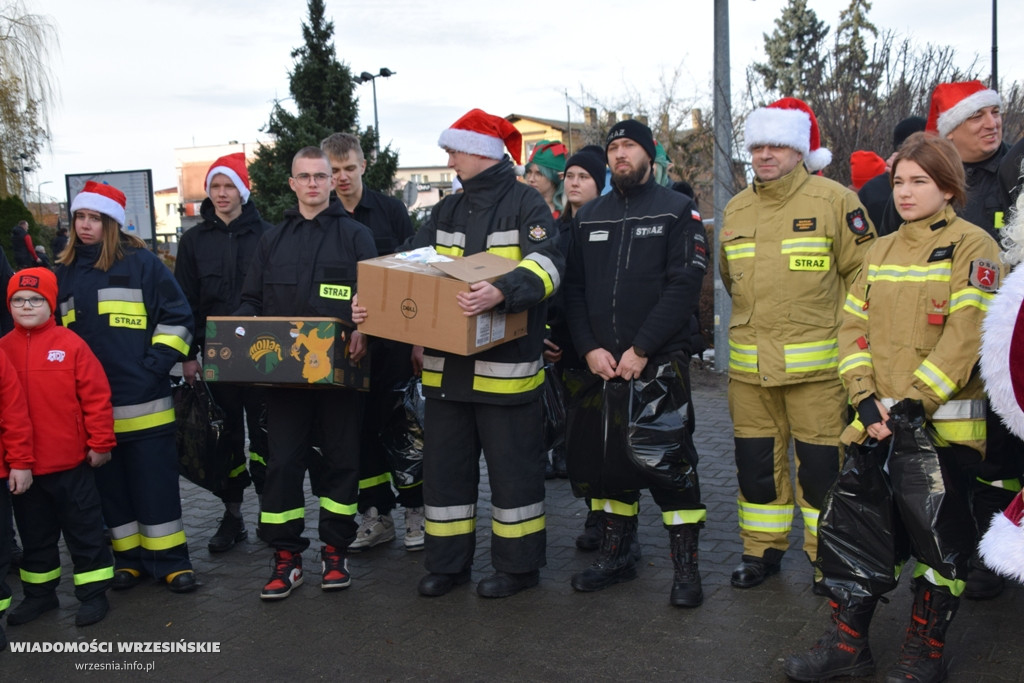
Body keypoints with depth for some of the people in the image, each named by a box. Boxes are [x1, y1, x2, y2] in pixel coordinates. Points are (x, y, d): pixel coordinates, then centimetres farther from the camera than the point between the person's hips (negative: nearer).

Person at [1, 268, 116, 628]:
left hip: (70, 461, -4)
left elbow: (96, 396, -8)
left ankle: (93, 593, 20)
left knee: (83, 529, 8)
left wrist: (100, 443, -7)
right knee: (34, 532, 18)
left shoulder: (70, 344, -9)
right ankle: (39, 593, 34)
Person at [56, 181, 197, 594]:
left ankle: (170, 560, 11)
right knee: (111, 483, 10)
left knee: (156, 482, 0)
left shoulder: (141, 262, 0)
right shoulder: (64, 272, 13)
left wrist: (159, 364, -9)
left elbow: (176, 317, -1)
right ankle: (130, 557, 22)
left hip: (143, 401, -4)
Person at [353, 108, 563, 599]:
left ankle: (518, 565, 19)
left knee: (512, 466, 4)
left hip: (506, 364, -6)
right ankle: (447, 562, 26)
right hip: (445, 364, 7)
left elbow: (546, 263, -19)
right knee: (444, 464, 12)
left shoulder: (525, 203, -4)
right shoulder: (446, 211, 17)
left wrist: (502, 291, -38)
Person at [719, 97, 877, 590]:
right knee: (756, 460, 12)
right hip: (749, 364, 5)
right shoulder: (736, 210, 11)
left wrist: (836, 327, -2)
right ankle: (762, 550, 27)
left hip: (815, 362, -5)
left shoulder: (834, 201, -5)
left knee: (821, 464, 1)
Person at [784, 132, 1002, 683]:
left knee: (939, 539, 5)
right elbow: (853, 326, 8)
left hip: (942, 424, -5)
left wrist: (914, 402, -18)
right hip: (878, 423, 5)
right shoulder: (879, 251, 13)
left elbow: (967, 335, -15)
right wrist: (866, 398, -5)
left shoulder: (971, 246, -5)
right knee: (856, 526, 6)